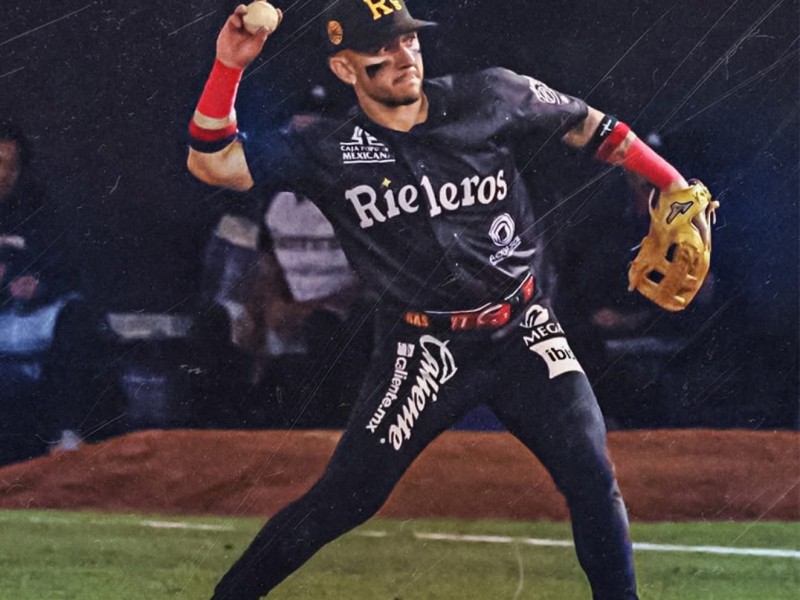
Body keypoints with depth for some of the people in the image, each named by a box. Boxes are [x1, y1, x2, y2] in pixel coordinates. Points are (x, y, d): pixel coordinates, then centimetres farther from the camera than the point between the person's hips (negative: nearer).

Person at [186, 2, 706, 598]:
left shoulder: (492, 97, -5)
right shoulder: (331, 152, -6)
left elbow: (587, 126, 7)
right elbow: (212, 162, -10)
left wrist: (675, 186, 3)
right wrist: (229, 66, -22)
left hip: (524, 333, 1)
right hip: (424, 349, -1)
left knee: (593, 478, -9)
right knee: (343, 499, -5)